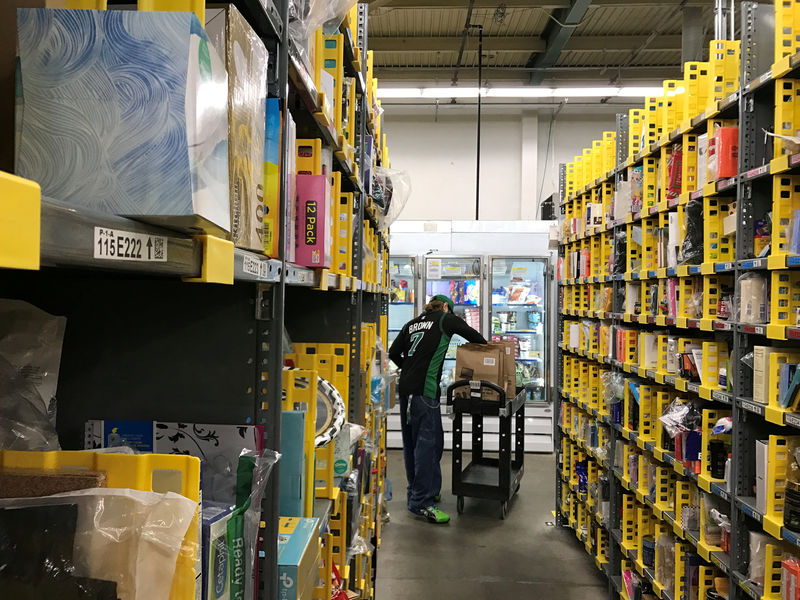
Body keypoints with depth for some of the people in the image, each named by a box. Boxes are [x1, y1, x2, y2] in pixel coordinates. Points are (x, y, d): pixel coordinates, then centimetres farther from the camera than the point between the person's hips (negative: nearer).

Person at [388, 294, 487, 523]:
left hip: (406, 388, 8)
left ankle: (417, 492, 27)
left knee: (411, 442, 14)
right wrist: (488, 347, 32)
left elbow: (393, 353, 16)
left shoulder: (412, 323, 19)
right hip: (425, 390, -8)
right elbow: (473, 335, 13)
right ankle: (422, 502, -7)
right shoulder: (446, 319, 3)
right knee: (428, 442, -7)